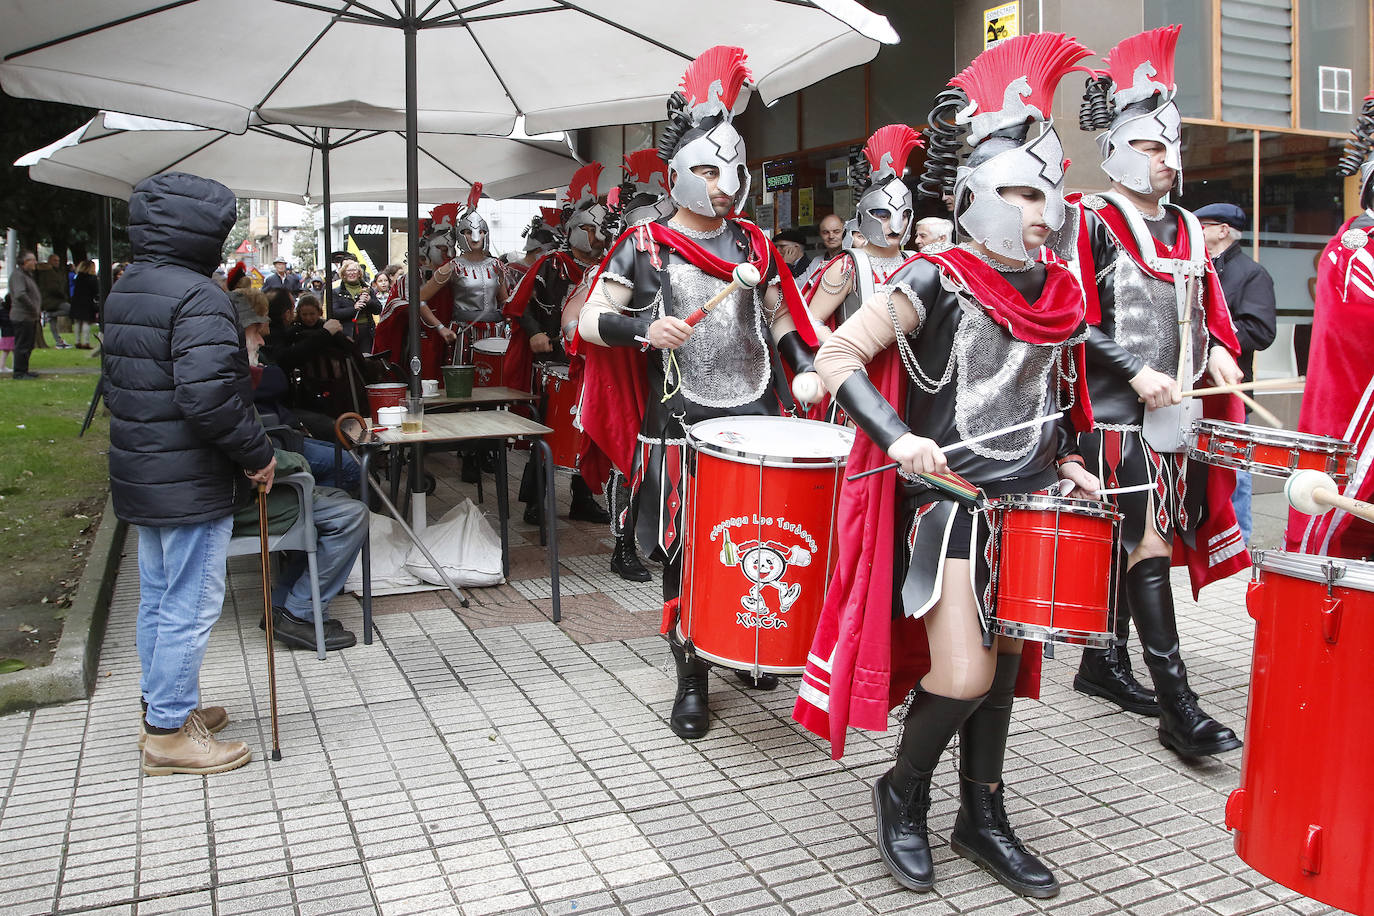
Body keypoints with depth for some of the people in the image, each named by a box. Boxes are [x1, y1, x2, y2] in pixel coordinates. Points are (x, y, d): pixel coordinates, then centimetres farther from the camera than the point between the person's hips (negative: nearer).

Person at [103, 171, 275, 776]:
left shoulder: (123, 292, 12)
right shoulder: (197, 296, -19)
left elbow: (117, 382, 18)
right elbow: (209, 397, -27)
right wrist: (258, 454, -16)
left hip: (139, 475, 10)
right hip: (192, 483, -10)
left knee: (157, 598, 20)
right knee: (190, 606, 0)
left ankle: (162, 707, 34)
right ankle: (169, 733, 9)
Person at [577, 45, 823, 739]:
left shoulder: (754, 244, 12)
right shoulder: (644, 245, 1)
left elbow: (780, 319, 21)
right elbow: (589, 322, 0)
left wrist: (806, 369, 4)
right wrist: (643, 328, -19)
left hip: (757, 413, 3)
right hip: (681, 422, -3)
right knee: (684, 551, 1)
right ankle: (692, 681, 13)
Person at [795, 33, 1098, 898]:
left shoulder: (1058, 292, 6)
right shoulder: (934, 282, -12)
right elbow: (837, 356, -15)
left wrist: (1068, 460, 6)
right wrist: (897, 436, -27)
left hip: (1029, 502, 6)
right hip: (946, 500, -6)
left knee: (1007, 660, 13)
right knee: (963, 676, -11)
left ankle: (984, 817, 29)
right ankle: (903, 793, 18)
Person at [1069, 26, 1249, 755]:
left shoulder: (1185, 230, 16)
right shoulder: (1091, 223, -5)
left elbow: (1208, 312, 21)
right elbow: (1075, 324, -11)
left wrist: (1217, 351, 1)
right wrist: (1136, 373, -19)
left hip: (1173, 412, 7)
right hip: (1114, 415, -7)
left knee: (1132, 541, 13)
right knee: (1147, 543, -10)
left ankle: (1103, 662, 27)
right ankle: (1177, 707, -8)